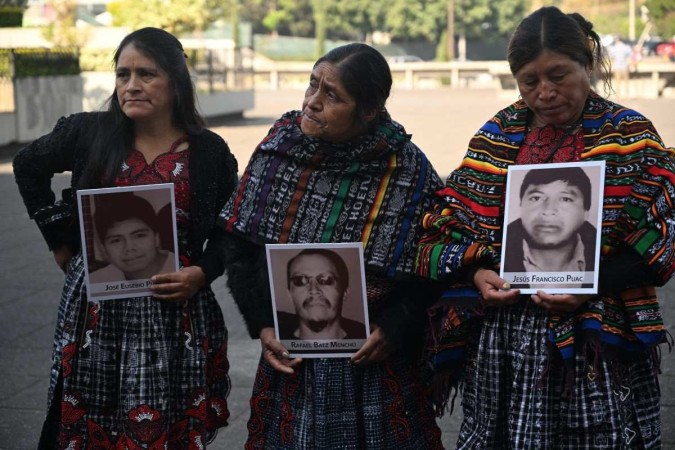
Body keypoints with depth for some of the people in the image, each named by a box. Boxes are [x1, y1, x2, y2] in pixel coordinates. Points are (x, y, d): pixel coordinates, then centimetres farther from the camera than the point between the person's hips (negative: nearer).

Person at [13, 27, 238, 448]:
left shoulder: (210, 152, -2)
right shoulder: (90, 133, -2)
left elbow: (229, 231, 7)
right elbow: (29, 167, 15)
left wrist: (201, 273, -11)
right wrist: (59, 240, 10)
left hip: (176, 318, -1)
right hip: (97, 311, 1)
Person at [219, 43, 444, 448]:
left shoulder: (408, 170, -12)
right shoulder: (278, 150, -4)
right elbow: (240, 247, 2)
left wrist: (394, 330, -15)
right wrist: (262, 325, -5)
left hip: (375, 365, -2)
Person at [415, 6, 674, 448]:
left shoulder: (630, 136, 0)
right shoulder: (497, 135, 10)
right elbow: (447, 225, 10)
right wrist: (477, 274, -9)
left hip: (595, 340, -3)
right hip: (502, 338, 3)